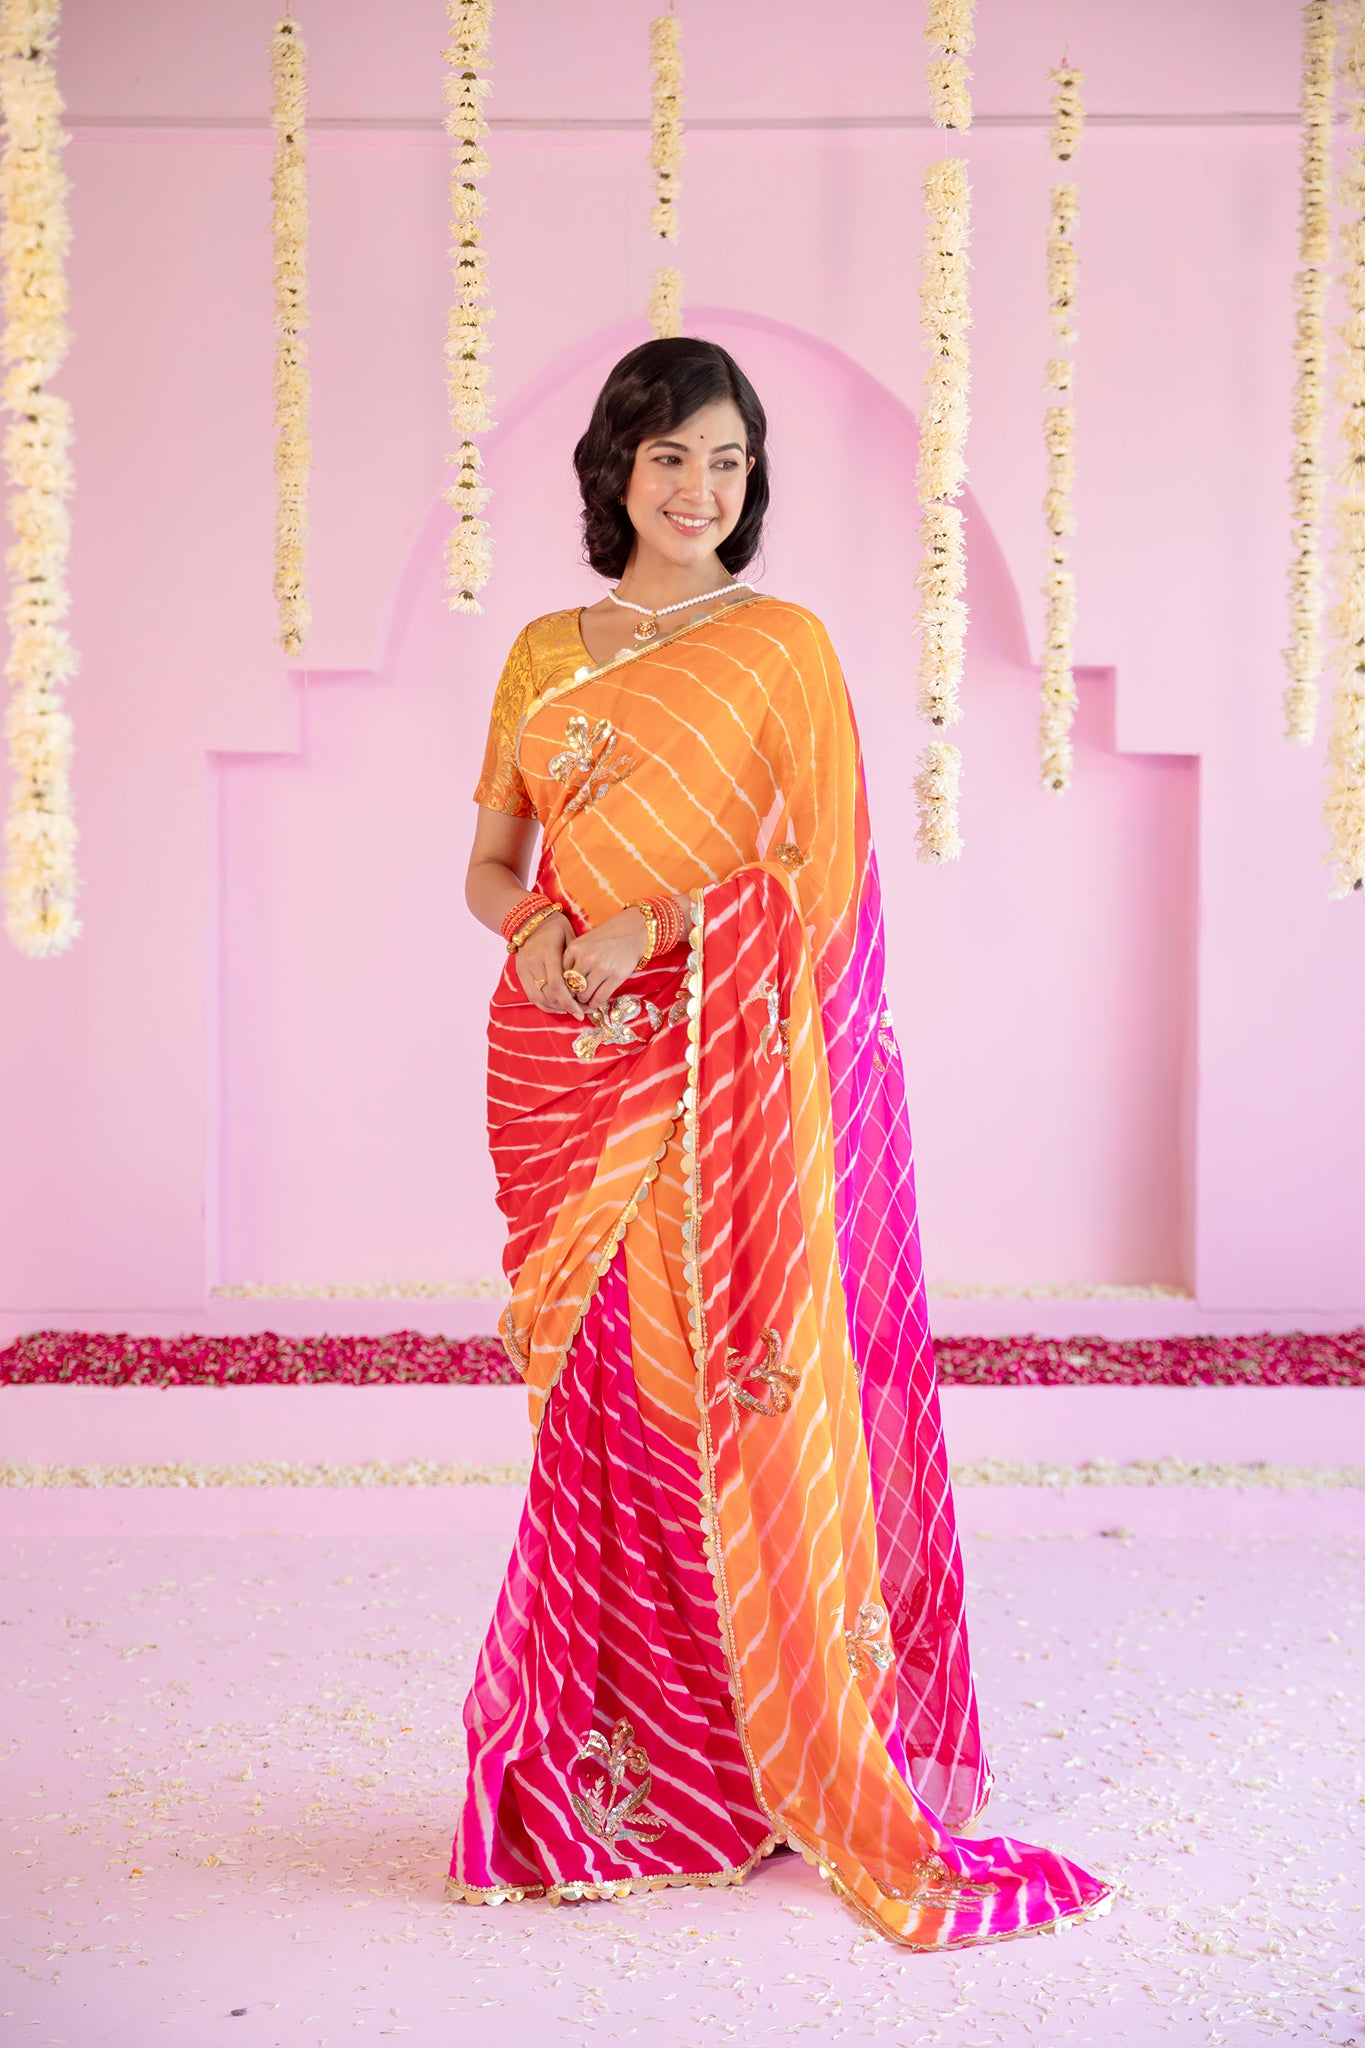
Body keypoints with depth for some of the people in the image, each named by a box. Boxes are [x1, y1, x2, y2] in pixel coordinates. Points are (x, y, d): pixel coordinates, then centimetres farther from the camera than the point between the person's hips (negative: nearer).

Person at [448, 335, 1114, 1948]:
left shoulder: (783, 643, 2)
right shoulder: (543, 653, 13)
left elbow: (817, 872, -6)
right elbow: (490, 860, 13)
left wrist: (644, 931, -15)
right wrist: (535, 928, -8)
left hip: (722, 1080, -3)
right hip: (567, 1075, 3)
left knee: (733, 1396, -2)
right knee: (605, 1414, 8)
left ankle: (795, 1769, 13)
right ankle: (607, 1767, 22)